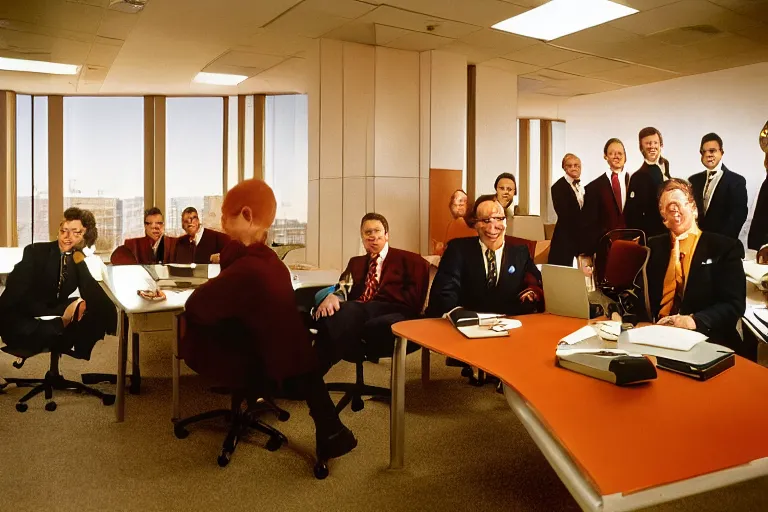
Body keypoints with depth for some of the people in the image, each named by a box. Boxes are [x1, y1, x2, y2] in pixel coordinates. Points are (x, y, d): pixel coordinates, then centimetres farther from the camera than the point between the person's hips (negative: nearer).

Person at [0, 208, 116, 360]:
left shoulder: (78, 259, 0)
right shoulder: (35, 252, -11)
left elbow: (93, 297, -14)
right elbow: (17, 297, -20)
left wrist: (79, 260, -22)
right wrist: (62, 313, -29)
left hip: (53, 317, 5)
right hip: (17, 320, -5)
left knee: (104, 312, -14)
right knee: (52, 332, -37)